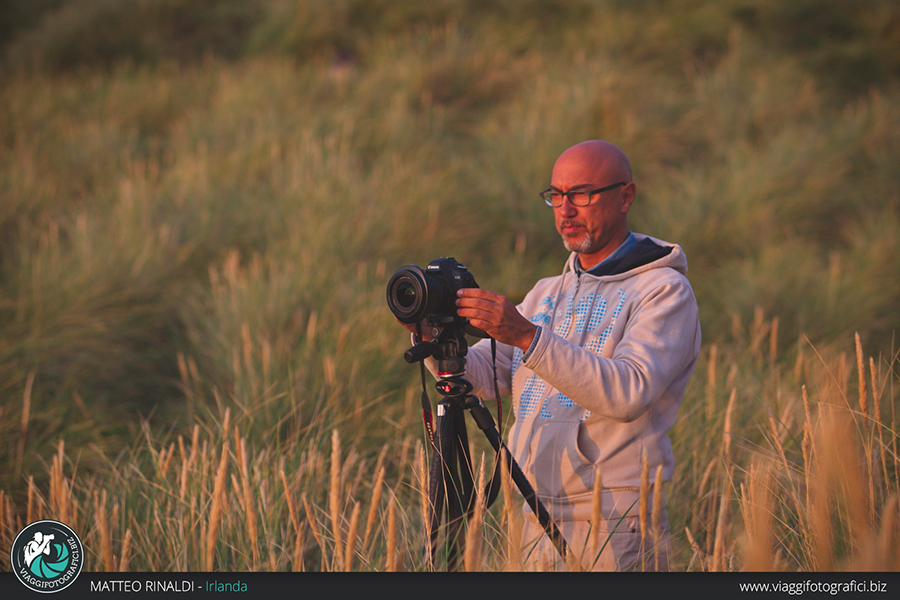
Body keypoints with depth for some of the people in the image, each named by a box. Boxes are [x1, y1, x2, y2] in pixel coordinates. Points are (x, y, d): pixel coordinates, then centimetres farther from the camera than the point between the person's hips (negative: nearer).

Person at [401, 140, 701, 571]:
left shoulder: (665, 290, -6)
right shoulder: (548, 293, 17)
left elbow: (629, 392, -22)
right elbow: (480, 374, 7)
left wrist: (528, 337, -30)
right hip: (538, 527, 6)